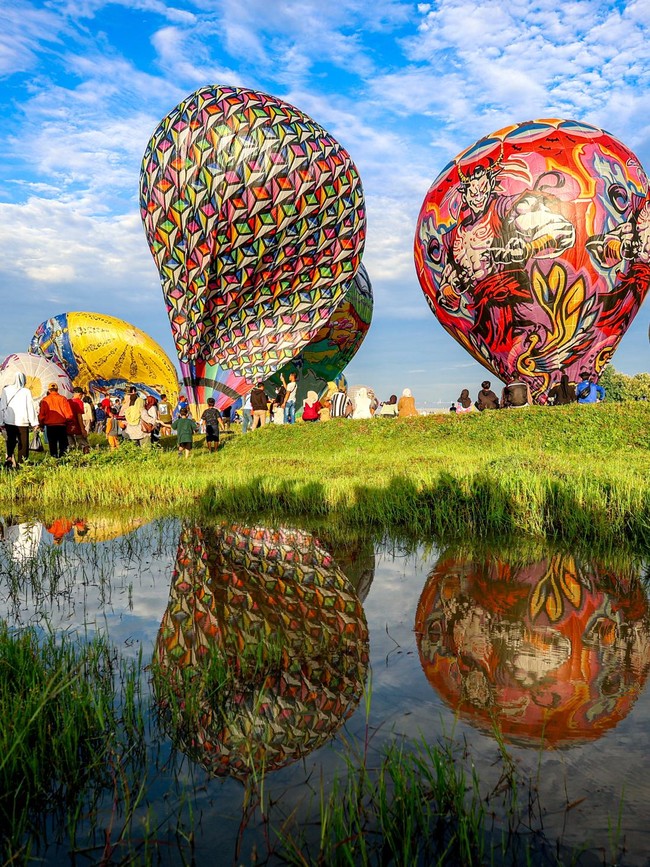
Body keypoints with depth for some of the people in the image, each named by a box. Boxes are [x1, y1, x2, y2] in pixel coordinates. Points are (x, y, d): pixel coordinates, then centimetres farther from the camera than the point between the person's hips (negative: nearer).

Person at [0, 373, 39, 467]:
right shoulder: (26, 392, -7)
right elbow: (31, 408, -5)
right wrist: (34, 422, 1)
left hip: (9, 421, 3)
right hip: (22, 421, -3)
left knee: (10, 441, 14)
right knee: (23, 443, 4)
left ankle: (10, 457, -9)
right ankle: (22, 462, 0)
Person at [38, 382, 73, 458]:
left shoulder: (45, 400, -1)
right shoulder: (62, 399, -2)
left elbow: (41, 414, 1)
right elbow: (69, 414, -4)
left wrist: (41, 424, 15)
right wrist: (67, 420, 13)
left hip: (50, 426, 0)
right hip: (62, 425, 0)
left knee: (52, 446, 7)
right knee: (63, 446, 8)